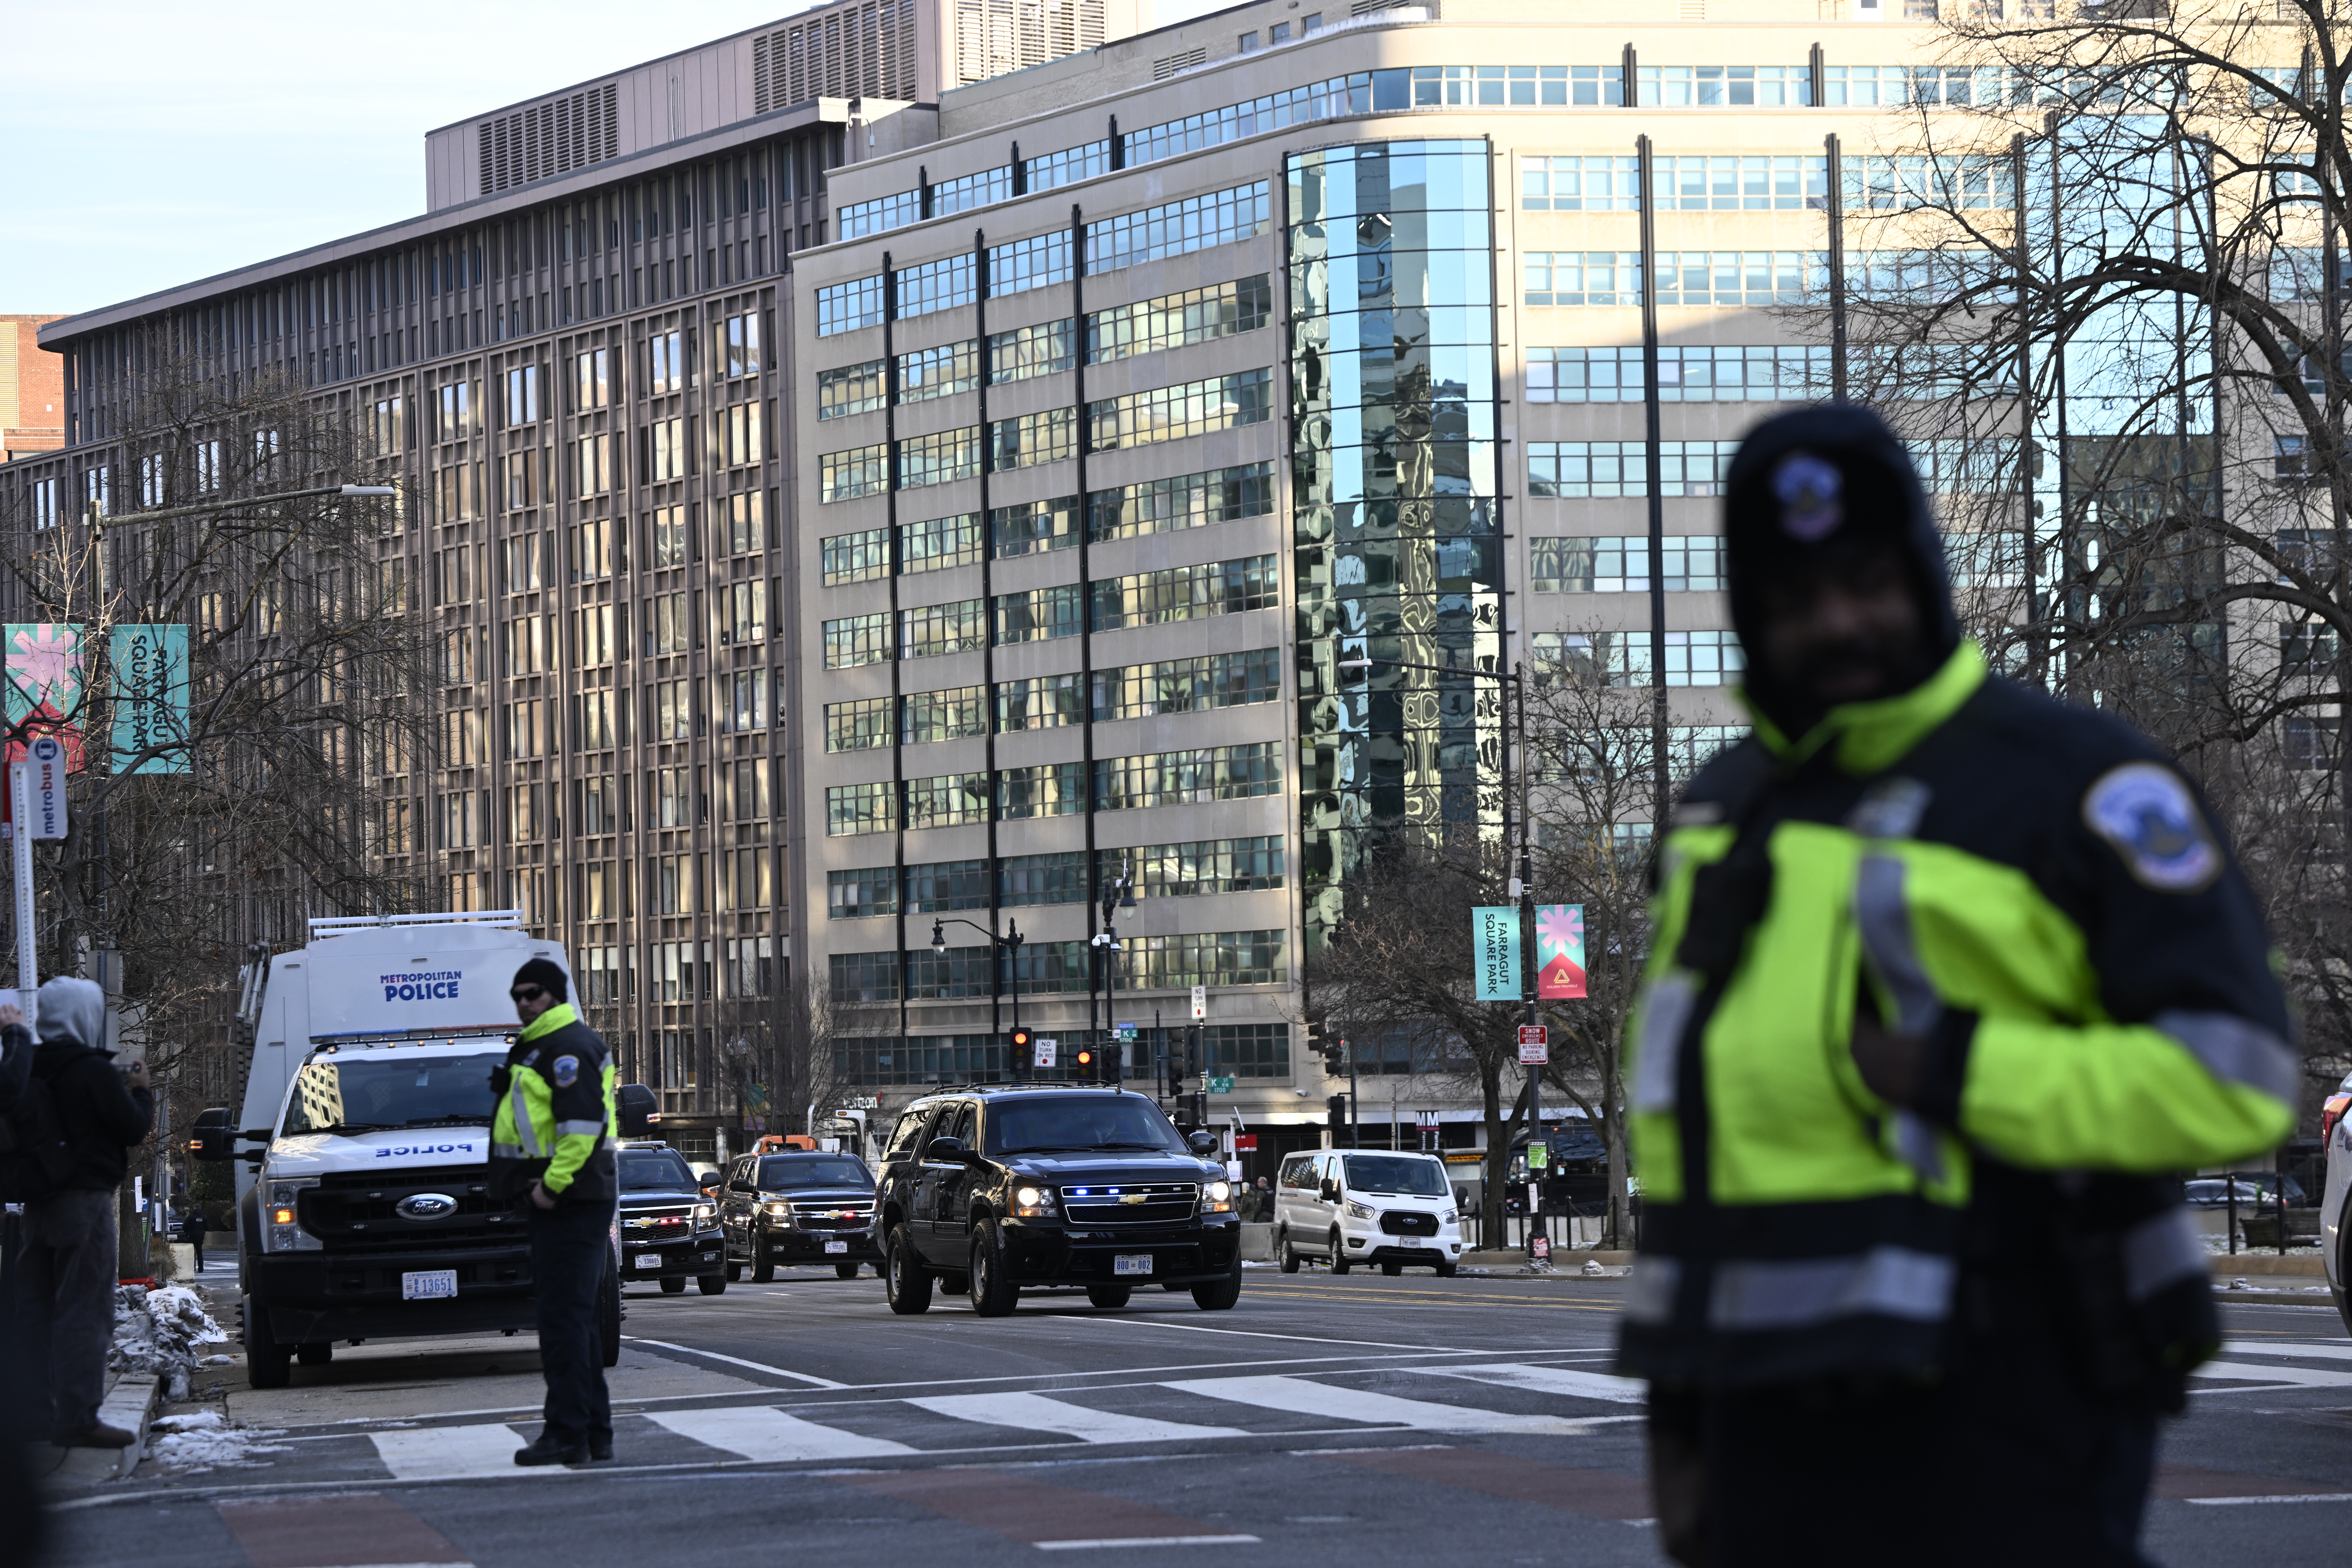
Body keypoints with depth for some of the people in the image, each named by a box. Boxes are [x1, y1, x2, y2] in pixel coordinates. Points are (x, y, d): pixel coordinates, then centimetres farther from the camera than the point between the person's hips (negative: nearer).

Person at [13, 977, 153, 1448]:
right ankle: (77, 1419, -10)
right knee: (85, 1311, -7)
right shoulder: (94, 1072, -13)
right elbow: (133, 1128, -10)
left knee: (37, 1308, 11)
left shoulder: (31, 1067, 8)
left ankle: (36, 1413, 13)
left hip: (39, 1203, 8)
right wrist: (141, 1093, 8)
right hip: (85, 1199, -8)